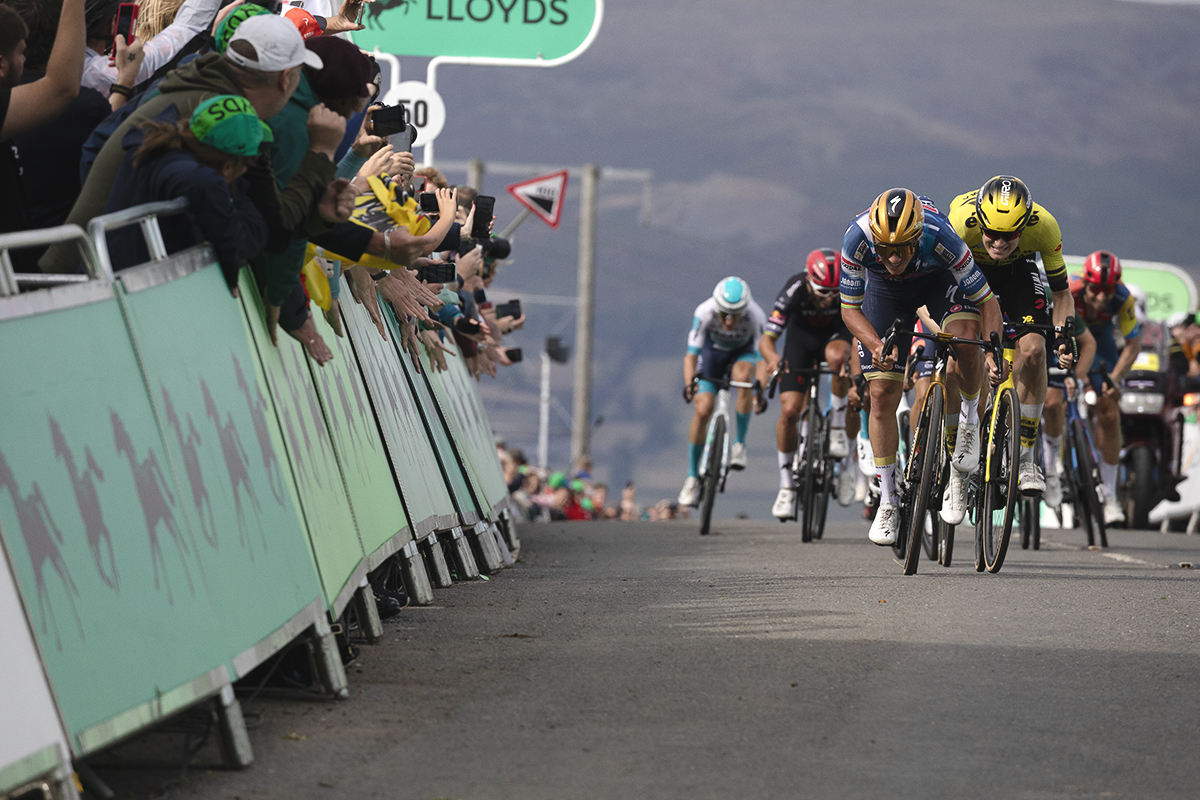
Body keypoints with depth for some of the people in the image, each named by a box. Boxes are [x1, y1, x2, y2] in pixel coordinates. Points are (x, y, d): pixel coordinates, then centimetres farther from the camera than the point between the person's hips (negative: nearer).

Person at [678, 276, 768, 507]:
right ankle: (692, 477, 3)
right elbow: (691, 354, -36)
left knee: (743, 375, -35)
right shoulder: (705, 313, -35)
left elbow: (762, 358, -38)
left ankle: (739, 443, -18)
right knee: (703, 410, -13)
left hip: (743, 351, 0)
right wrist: (689, 383, -54)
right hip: (713, 350, 1)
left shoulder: (755, 315, -36)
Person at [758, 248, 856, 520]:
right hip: (801, 336, 0)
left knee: (837, 356, -39)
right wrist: (773, 358, -54)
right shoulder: (794, 291, -32)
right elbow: (766, 339, -31)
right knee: (790, 411, -14)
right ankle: (786, 485, 1)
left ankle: (837, 426, -18)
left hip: (835, 334, 0)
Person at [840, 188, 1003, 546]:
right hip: (885, 290, 1)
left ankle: (969, 421, -3)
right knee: (881, 394, -6)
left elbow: (987, 302, -31)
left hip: (940, 280, -1)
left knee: (965, 343, -33)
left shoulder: (939, 236, -40)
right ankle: (888, 502, 7)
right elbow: (850, 310, -24)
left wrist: (994, 351, -46)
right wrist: (878, 347, -41)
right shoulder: (857, 239, -37)